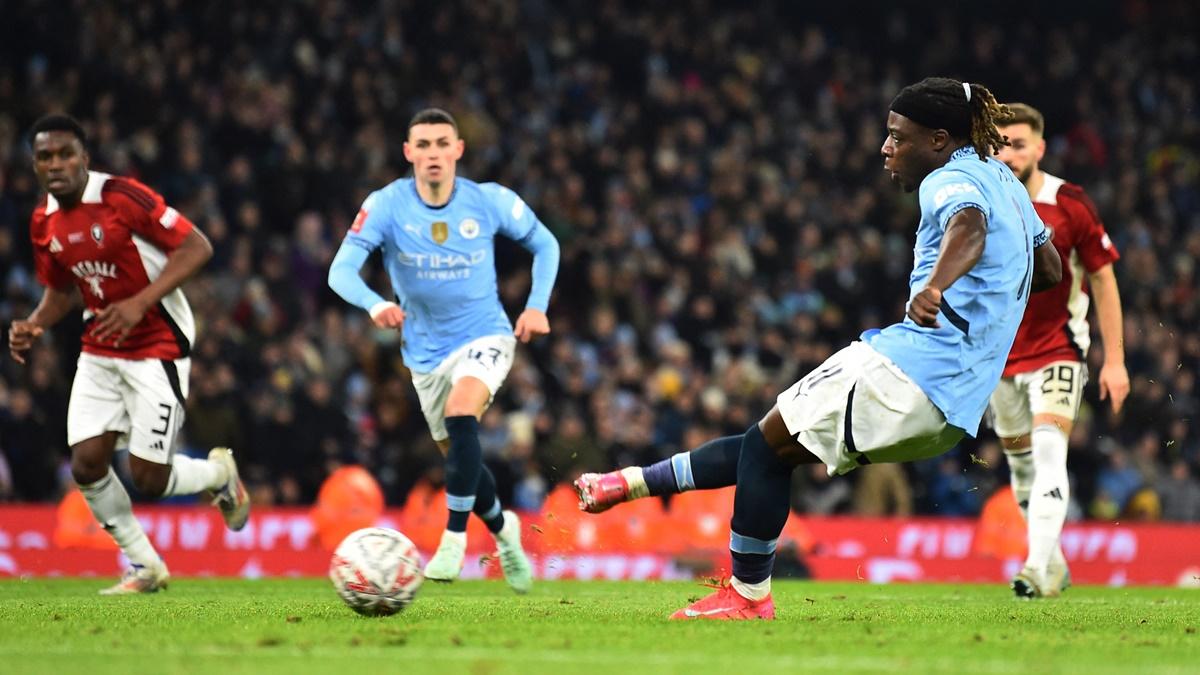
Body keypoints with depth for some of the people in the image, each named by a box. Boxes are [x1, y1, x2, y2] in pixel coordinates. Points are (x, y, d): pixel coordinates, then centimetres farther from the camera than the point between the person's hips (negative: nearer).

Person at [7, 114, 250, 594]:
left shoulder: (122, 197, -19)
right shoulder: (43, 223, 2)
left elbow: (197, 247, -19)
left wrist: (139, 303, -27)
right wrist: (33, 326, -3)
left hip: (158, 347, -6)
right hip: (99, 352, 6)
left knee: (148, 479, -9)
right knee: (86, 465, -5)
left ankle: (219, 473, 25)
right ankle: (145, 567, 15)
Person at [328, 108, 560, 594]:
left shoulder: (490, 202, -10)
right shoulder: (387, 206, -13)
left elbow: (544, 244, 7)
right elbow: (342, 270, -24)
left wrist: (537, 306, -6)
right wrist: (374, 304, -44)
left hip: (484, 337, -3)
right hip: (426, 352, 3)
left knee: (461, 414, -32)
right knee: (460, 458, 13)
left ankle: (454, 540, -24)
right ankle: (503, 530, 44)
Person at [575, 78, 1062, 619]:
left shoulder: (952, 182, -9)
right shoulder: (1003, 180, 19)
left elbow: (970, 226, -34)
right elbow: (1049, 268, 31)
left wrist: (935, 286, -53)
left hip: (911, 369, -10)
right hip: (952, 406, 10)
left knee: (768, 444, 0)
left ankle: (749, 595, 5)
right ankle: (629, 484, 21)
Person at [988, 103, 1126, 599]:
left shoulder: (1070, 204, -11)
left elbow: (1103, 279, -3)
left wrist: (1114, 360, -4)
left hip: (1058, 348, -4)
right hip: (998, 356, 4)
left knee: (1049, 452, -22)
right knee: (1020, 462, 13)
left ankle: (1039, 568, -31)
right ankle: (1053, 564, 31)